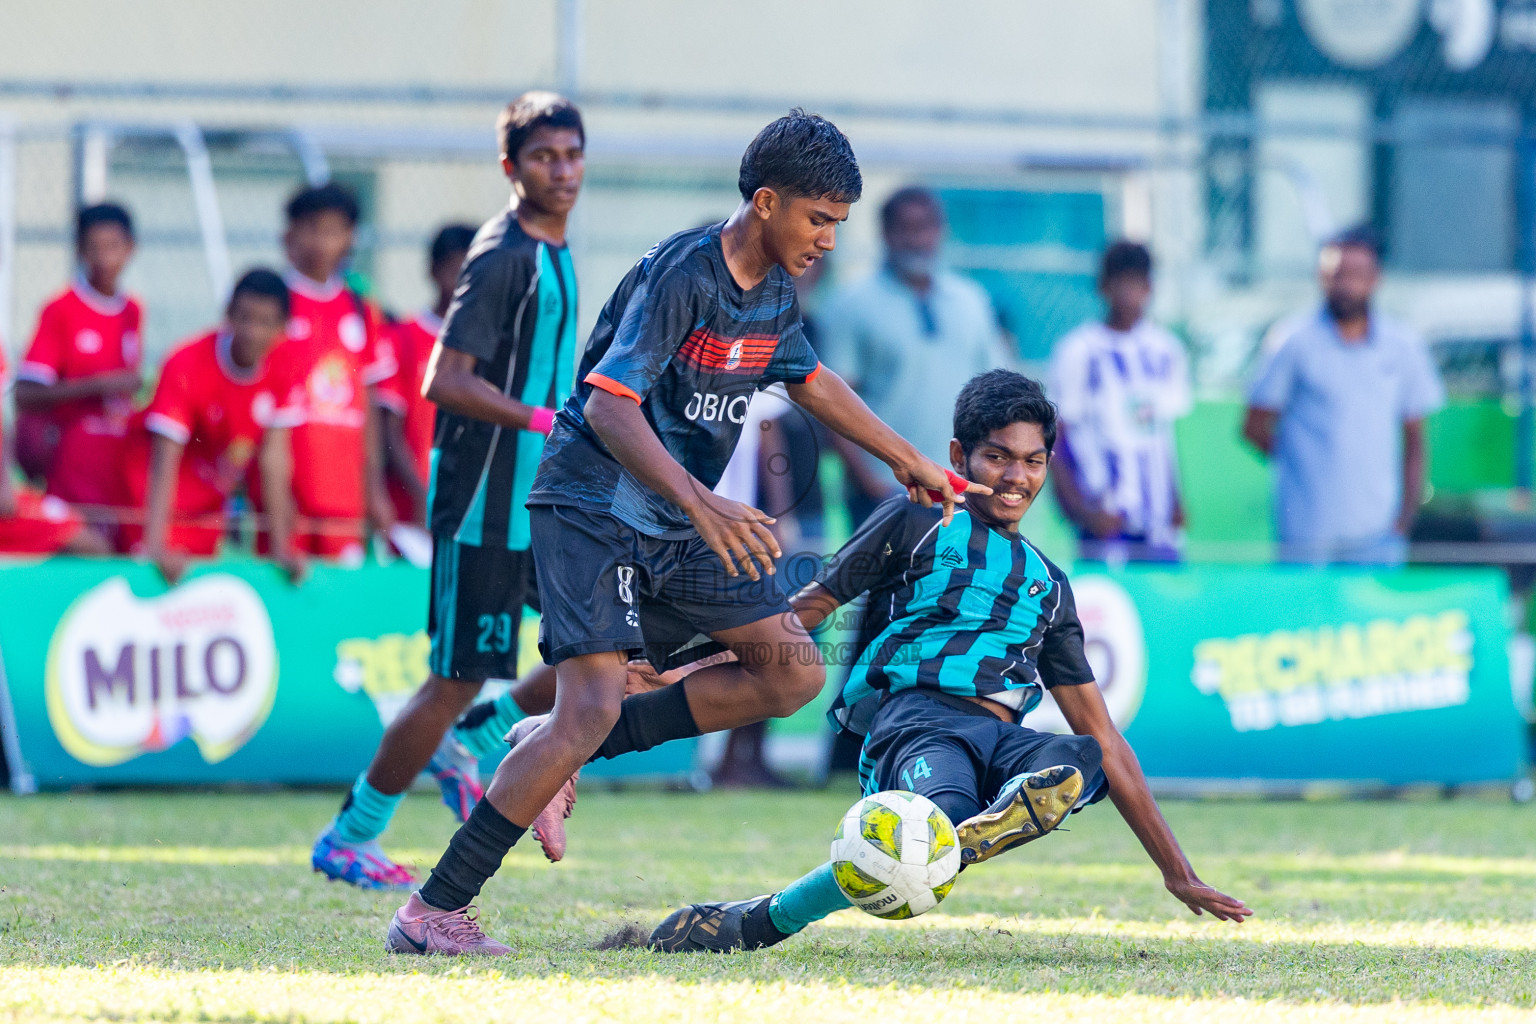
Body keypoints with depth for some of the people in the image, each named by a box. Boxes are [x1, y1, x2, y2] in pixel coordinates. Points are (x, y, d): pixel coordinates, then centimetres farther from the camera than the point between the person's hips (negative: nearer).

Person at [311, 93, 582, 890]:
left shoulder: (553, 250, 12)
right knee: (457, 679, -5)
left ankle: (474, 744, 18)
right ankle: (348, 840, 7)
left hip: (543, 501, 9)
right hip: (483, 505, -9)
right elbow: (444, 382, -24)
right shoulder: (502, 257, -17)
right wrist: (545, 421, -29)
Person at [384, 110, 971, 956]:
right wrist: (701, 503, -41)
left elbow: (811, 381, 27)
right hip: (593, 505, -9)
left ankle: (570, 754, 6)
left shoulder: (774, 291, 6)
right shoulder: (683, 274, -21)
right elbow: (608, 404, -30)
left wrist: (908, 462, 34)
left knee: (794, 672, 1)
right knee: (592, 704, -21)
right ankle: (433, 912, -17)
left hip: (679, 523, 9)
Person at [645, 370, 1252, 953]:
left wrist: (1177, 874, 24)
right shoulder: (916, 526, 19)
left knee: (1081, 763, -33)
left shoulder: (1048, 586, 31)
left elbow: (1103, 736, 29)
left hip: (1004, 741, 4)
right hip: (917, 716, -4)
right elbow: (806, 611, 18)